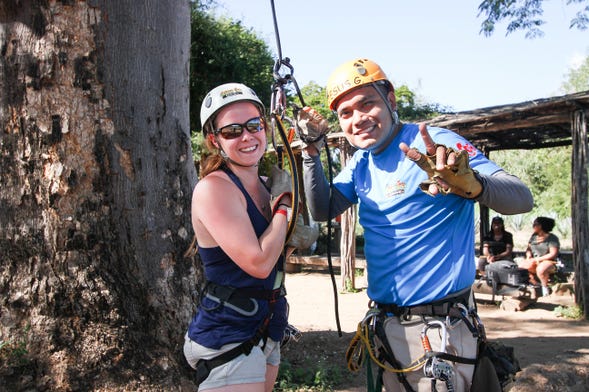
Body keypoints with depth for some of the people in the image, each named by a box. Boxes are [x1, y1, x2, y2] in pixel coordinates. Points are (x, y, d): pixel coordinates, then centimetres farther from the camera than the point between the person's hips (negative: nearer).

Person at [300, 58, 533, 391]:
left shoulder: (435, 145, -14)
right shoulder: (361, 162, 8)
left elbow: (522, 199, -22)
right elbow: (322, 210, 6)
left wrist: (471, 184, -43)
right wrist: (311, 152, -5)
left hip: (437, 328, -7)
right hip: (385, 324, 7)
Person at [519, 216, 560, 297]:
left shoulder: (552, 238, -7)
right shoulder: (534, 236, 12)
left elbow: (553, 254, -15)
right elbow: (528, 249, 18)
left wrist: (537, 259, -18)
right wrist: (528, 256, -6)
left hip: (548, 262, -6)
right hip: (535, 261, 6)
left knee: (540, 269, -39)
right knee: (521, 266, -20)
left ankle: (545, 286, -11)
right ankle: (534, 283, -2)